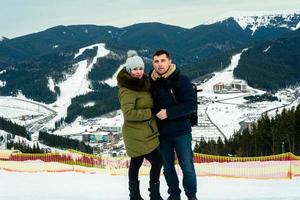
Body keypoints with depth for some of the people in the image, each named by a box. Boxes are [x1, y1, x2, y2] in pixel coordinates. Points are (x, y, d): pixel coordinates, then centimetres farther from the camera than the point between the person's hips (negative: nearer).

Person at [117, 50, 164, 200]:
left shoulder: (140, 84, 9)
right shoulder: (127, 90, -20)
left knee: (136, 163, 16)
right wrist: (151, 113, -24)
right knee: (157, 161, -9)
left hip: (141, 134, 9)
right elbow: (129, 113, -28)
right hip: (138, 135, -9)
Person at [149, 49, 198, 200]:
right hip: (162, 133, 4)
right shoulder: (151, 83, 2)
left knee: (187, 167, 1)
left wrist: (169, 113, -21)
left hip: (181, 131, -3)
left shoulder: (181, 80, -10)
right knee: (168, 167, 12)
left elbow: (191, 104, -15)